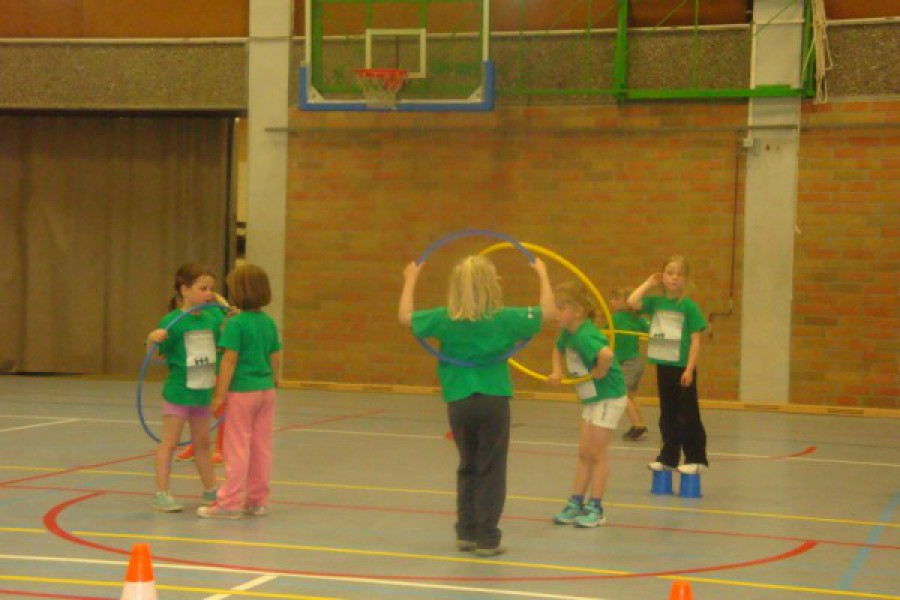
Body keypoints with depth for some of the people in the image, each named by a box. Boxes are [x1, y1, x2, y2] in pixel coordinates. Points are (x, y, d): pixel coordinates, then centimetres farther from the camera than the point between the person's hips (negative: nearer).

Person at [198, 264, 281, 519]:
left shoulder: (235, 323, -14)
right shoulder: (269, 323, 5)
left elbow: (230, 359, -17)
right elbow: (275, 357, 10)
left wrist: (220, 393, -13)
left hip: (242, 392, -6)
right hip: (266, 391, 6)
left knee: (237, 448, 0)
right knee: (262, 448, 10)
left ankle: (230, 503, 5)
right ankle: (257, 501, 17)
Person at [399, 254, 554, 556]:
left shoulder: (445, 319, -5)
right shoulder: (504, 318, -8)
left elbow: (405, 316, 6)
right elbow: (547, 311, 1)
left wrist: (410, 280, 16)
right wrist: (543, 274, 12)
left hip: (459, 403, 3)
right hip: (494, 401, -3)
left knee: (467, 468, 17)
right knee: (490, 472, 4)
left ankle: (466, 532, 20)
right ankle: (486, 538, 4)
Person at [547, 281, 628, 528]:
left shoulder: (584, 336, -28)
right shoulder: (568, 333, 0)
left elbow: (606, 354, -48)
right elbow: (558, 349, 24)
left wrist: (599, 373, -29)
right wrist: (557, 372, 7)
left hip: (609, 397, -9)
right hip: (591, 398, 9)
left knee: (597, 452, -2)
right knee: (584, 453, 12)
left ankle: (595, 508, 7)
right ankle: (575, 504, 19)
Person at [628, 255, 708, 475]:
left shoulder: (689, 306, -8)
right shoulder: (656, 302, 5)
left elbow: (696, 340, -9)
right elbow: (632, 302, -12)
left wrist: (690, 369, -14)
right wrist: (649, 283, -3)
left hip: (683, 368, -5)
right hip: (663, 365, 5)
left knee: (688, 415, 1)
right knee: (667, 414, 13)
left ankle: (696, 459, 9)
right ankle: (668, 457, 21)